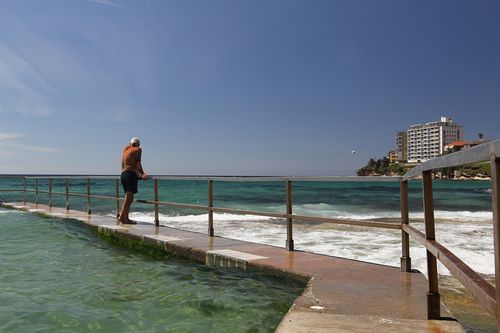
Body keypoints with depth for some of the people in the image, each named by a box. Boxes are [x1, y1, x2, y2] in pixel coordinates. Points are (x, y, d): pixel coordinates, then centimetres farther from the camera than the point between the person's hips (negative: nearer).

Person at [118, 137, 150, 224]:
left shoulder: (125, 150, 23)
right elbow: (138, 163, -9)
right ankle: (122, 217, -10)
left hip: (123, 174, 7)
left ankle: (124, 217, 5)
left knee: (129, 198, 10)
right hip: (131, 174, -7)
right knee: (129, 198, -7)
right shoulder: (138, 149, 4)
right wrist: (142, 174, -10)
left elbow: (122, 165, 19)